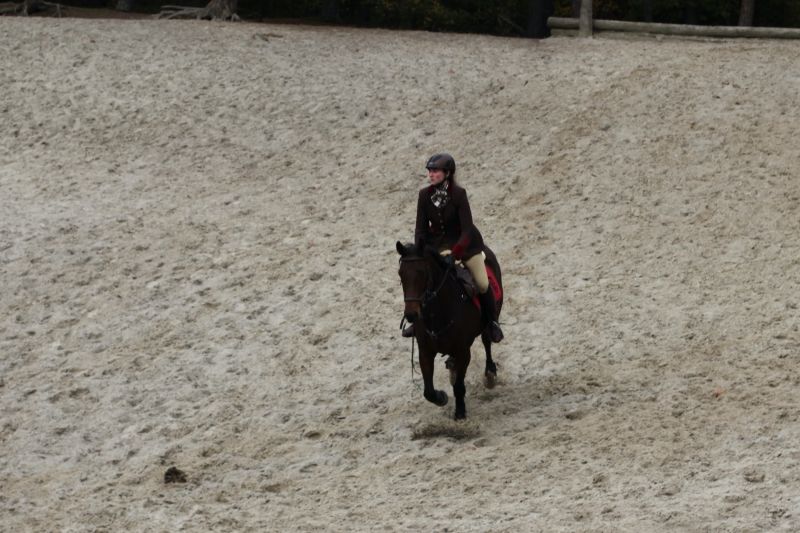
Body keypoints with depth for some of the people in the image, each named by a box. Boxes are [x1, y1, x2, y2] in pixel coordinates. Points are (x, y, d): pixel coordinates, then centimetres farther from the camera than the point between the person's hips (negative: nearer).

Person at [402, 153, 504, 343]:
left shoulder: (458, 194, -22)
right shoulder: (425, 195, -11)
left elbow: (467, 229, -25)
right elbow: (421, 227, -5)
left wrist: (454, 252, -36)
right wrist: (419, 253, -18)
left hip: (464, 243, -4)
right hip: (438, 244, 4)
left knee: (482, 284, -8)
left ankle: (491, 322, 16)